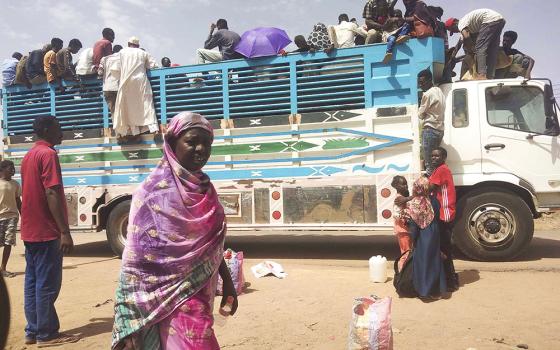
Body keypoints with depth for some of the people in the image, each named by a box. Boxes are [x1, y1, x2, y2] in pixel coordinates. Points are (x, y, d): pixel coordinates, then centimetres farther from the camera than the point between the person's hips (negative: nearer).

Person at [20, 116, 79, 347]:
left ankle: (33, 331, 19)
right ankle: (47, 334, 5)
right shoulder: (48, 154, -13)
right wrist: (65, 231, -22)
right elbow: (52, 194, -21)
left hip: (30, 230, 9)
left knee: (32, 282, 12)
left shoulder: (29, 155, 17)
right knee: (47, 284, -3)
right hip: (46, 232, -9)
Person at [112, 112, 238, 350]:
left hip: (200, 296, 7)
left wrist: (227, 281, 15)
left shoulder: (205, 189, 5)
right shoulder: (154, 192, -15)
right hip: (173, 300, -7)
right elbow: (136, 259, -16)